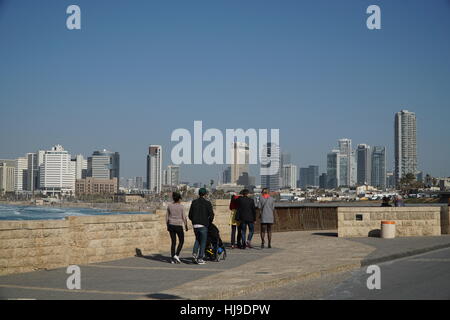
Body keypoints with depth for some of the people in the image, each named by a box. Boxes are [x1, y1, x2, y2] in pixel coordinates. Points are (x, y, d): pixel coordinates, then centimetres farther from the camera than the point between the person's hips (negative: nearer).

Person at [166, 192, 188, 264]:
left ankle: (173, 259, 5)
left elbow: (167, 217, 6)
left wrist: (168, 226, 15)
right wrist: (186, 226, 2)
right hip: (178, 226, -4)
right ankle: (176, 255, -3)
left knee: (173, 242, 9)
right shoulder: (181, 206, -9)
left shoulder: (169, 206, 2)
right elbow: (184, 217, -9)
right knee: (181, 241, 12)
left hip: (171, 225, 4)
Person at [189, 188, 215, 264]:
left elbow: (190, 215, 6)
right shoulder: (207, 203, -7)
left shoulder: (194, 202, 5)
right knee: (203, 242, 5)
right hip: (203, 225, -4)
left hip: (195, 225, 4)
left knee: (197, 239, 24)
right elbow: (211, 215, -10)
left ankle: (195, 252, 3)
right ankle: (200, 259, 4)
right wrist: (209, 222, 7)